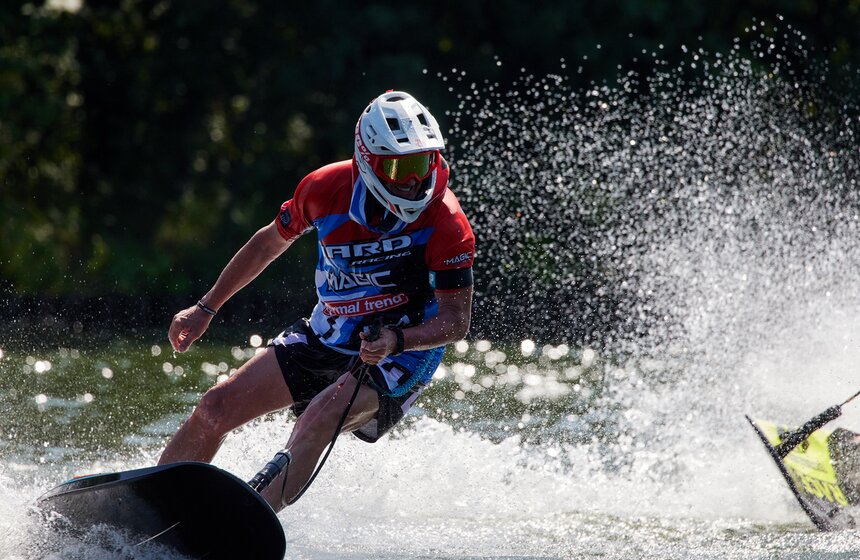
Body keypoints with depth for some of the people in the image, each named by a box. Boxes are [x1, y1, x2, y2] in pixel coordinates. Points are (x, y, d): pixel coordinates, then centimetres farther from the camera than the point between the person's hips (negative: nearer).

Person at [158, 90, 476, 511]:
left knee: (319, 418, -32)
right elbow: (271, 242, 6)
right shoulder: (327, 188, -13)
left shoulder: (447, 227, -24)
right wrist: (206, 308, 11)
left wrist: (396, 341, -37)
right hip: (327, 335, 5)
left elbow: (457, 322, -18)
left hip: (405, 351, -5)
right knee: (217, 407, -2)